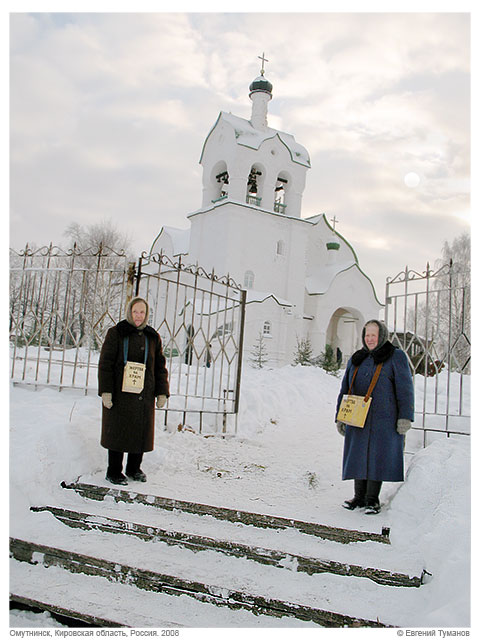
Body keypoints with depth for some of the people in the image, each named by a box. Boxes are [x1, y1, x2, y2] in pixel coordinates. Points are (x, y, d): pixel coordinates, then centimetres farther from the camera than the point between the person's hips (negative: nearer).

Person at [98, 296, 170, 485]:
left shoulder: (153, 337, 12)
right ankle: (114, 472, 14)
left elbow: (160, 367, 13)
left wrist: (162, 392, 6)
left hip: (144, 394, 4)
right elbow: (105, 363, -4)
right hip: (120, 392, -4)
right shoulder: (116, 333, 0)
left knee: (141, 432, 9)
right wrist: (106, 391, -13)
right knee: (118, 432, 1)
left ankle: (134, 469, 26)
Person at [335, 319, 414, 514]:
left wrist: (405, 417, -11)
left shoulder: (396, 357, 1)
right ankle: (359, 496, 19)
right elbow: (345, 390, 17)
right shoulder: (356, 359, 15)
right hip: (358, 419, 4)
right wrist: (340, 417, 13)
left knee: (377, 456, -1)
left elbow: (405, 389, -4)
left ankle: (372, 499, 11)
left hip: (384, 419, -4)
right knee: (358, 456, 7)